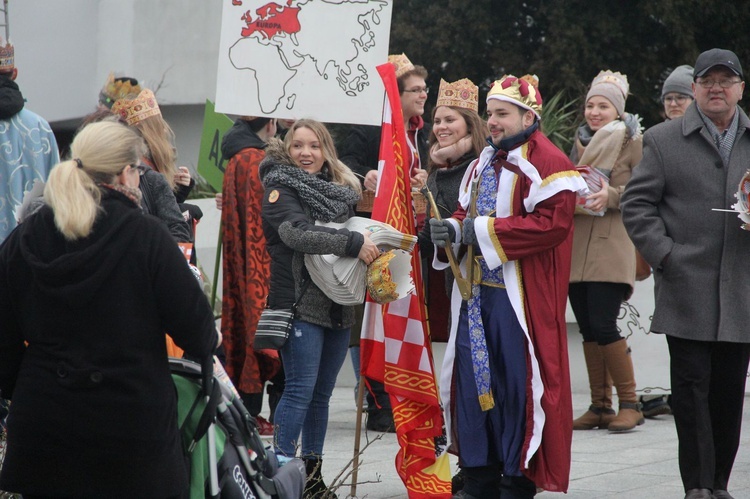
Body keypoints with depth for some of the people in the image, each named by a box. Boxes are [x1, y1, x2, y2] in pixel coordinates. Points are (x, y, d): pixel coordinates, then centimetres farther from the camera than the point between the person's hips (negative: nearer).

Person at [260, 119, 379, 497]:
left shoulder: (341, 190, 16)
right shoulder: (281, 189, -2)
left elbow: (360, 227, 23)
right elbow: (297, 234, -17)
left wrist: (375, 243, 0)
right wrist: (353, 243, -22)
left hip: (339, 306, 6)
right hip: (300, 303, -6)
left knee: (321, 393, 9)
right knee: (301, 389, -10)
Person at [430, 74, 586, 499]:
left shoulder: (547, 163, -10)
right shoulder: (484, 164, 17)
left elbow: (552, 224, -20)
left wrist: (481, 230, -18)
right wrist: (452, 228, -3)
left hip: (519, 299, -8)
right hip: (476, 292, 8)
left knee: (518, 386, -4)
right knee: (473, 380, 8)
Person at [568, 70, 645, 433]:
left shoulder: (633, 143, 0)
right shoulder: (580, 143, 17)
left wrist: (611, 196, -21)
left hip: (611, 245, -6)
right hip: (576, 245, 6)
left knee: (603, 326, -14)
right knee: (588, 330, 6)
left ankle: (629, 403, -3)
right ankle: (599, 406, 12)